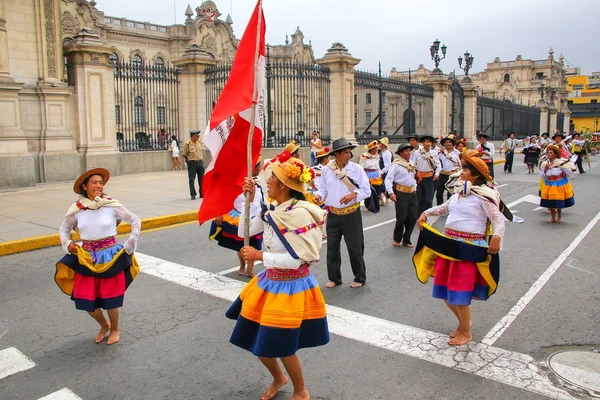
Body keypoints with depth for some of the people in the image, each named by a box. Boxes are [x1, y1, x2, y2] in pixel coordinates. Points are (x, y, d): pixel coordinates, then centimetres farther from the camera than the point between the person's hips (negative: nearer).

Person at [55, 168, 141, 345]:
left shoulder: (111, 205, -10)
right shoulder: (77, 209, -3)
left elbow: (135, 220, -4)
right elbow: (64, 229, 14)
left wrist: (130, 244, -8)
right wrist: (67, 244, -3)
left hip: (110, 256, -2)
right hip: (86, 258, 3)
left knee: (110, 299, 5)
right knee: (85, 300, 5)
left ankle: (114, 329, 34)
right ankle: (104, 325, 35)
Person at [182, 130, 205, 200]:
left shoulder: (199, 142, 5)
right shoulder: (187, 144, -11)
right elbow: (184, 154, -4)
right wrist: (190, 159, 5)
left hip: (200, 162, 5)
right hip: (192, 163, -5)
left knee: (202, 178, 8)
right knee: (191, 179, 0)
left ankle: (202, 194, 19)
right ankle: (193, 195, 7)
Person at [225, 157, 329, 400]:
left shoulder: (299, 214, -23)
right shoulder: (273, 210, 1)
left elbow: (297, 260, -25)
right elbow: (244, 231, 6)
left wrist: (259, 256, -20)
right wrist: (249, 200, -4)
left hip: (291, 286, -8)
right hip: (269, 282, 8)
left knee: (280, 345, 5)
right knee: (257, 340, 17)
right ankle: (278, 378, 45)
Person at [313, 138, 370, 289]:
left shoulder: (357, 169, -7)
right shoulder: (326, 170, -2)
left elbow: (366, 190, -4)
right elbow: (323, 188, 8)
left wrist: (354, 195, -21)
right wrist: (319, 195, -13)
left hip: (351, 214, -2)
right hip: (333, 214, 2)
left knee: (355, 247, 6)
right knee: (332, 247, 11)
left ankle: (360, 278, 25)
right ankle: (334, 278, 27)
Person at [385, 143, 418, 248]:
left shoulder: (411, 165, 15)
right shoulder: (396, 165, -8)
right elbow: (388, 179, -13)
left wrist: (415, 188, 16)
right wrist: (391, 192, -22)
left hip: (411, 193, 7)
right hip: (401, 193, -7)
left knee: (413, 217, 6)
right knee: (402, 218, -5)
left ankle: (406, 240, 22)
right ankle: (396, 239, 18)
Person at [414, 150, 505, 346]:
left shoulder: (483, 195, -11)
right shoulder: (459, 191, 11)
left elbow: (498, 219, -16)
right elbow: (445, 207, 27)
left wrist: (497, 236, -34)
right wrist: (426, 213, 16)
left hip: (468, 247, -7)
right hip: (448, 243, 8)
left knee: (459, 292, 0)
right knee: (445, 291, 14)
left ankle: (466, 332, 24)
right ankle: (463, 322, 40)